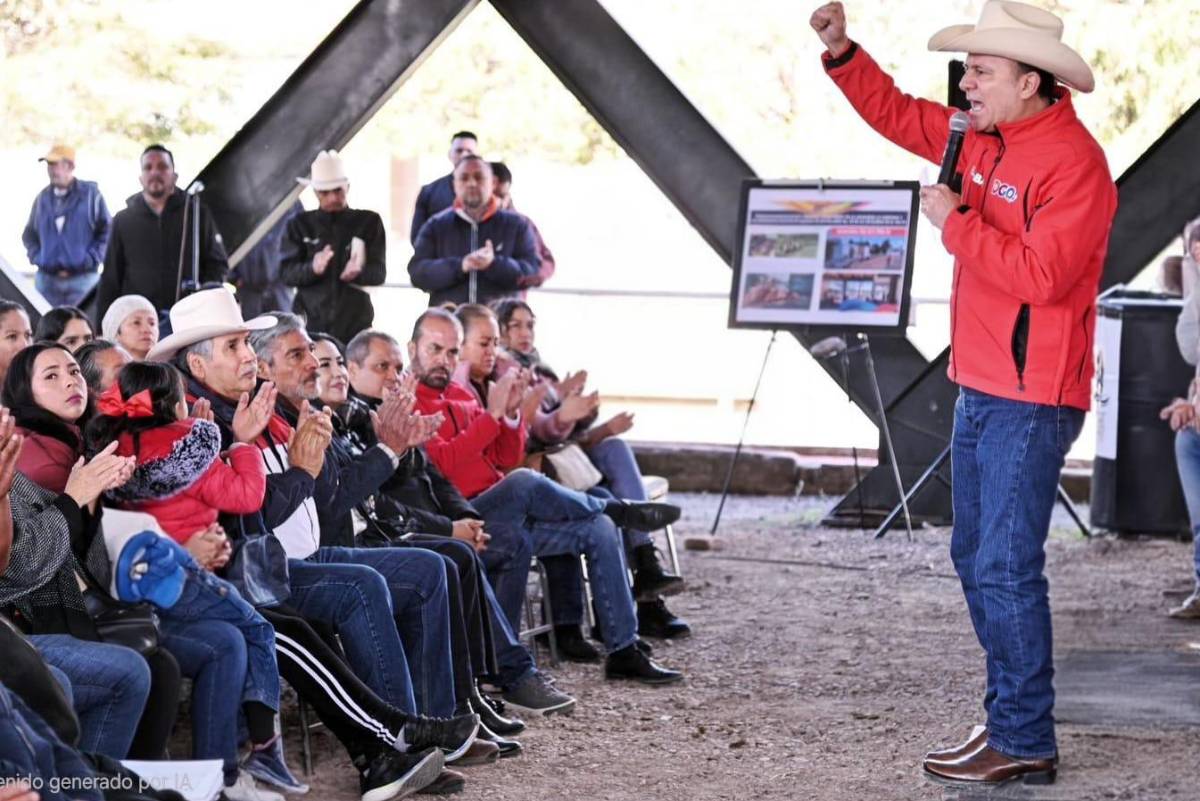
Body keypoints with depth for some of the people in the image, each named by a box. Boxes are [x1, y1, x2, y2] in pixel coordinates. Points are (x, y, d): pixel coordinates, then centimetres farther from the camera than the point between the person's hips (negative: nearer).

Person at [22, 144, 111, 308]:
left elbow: (107, 231, -1)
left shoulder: (90, 194, 0)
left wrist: (90, 259, -8)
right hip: (46, 279, 4)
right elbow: (29, 234, 21)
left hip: (82, 278, -4)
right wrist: (36, 256, 5)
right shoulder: (43, 197, 11)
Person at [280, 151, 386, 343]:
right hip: (310, 322, 0)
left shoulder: (369, 222, 10)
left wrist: (357, 273, -19)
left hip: (355, 323, 0)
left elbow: (379, 272, 3)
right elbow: (286, 273, 2)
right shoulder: (300, 225, 11)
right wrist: (312, 269, -19)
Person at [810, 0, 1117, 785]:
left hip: (1030, 401, -10)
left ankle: (1025, 741, 0)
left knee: (1006, 567, -8)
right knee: (976, 559, 15)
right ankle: (1011, 716, 25)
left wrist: (957, 224, -18)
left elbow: (1043, 274, -26)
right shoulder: (984, 140, 10)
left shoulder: (1074, 162, -17)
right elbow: (896, 113, 23)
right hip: (981, 390, 10)